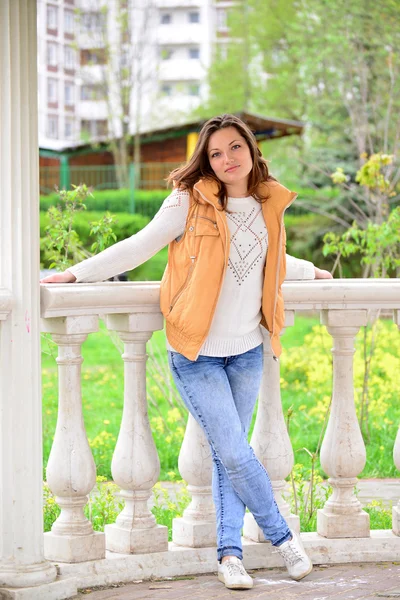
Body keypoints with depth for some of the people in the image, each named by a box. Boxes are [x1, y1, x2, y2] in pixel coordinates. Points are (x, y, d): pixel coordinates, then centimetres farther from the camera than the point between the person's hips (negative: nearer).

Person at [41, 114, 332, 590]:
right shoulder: (190, 203, -9)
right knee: (234, 453, -6)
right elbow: (138, 248, -5)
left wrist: (311, 271, 43)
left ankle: (229, 551, 12)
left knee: (228, 456, 6)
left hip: (247, 352, 4)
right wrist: (73, 273, -7)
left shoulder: (269, 205, 7)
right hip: (198, 354, -4)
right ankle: (283, 536, 12)